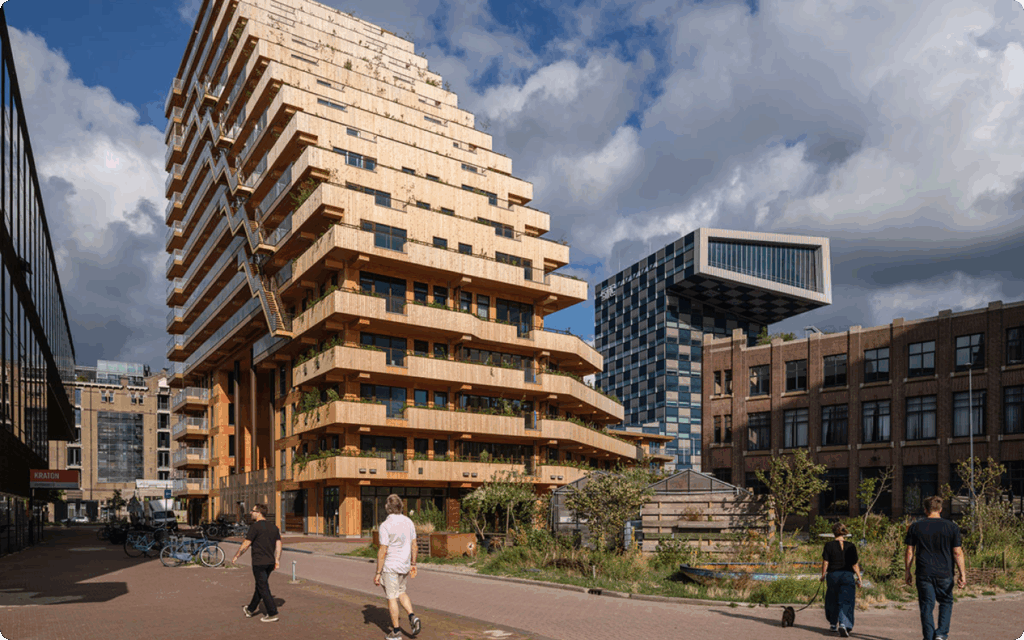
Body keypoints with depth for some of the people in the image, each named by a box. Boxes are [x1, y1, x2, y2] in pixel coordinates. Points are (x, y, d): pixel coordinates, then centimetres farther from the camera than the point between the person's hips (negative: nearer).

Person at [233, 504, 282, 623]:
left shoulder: (255, 527, -13)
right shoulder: (273, 527, 9)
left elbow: (245, 544, -11)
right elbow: (278, 544, 8)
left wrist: (236, 556, 2)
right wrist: (277, 560, 10)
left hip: (259, 563, -8)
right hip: (270, 562, 8)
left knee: (263, 588, -2)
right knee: (260, 585, 20)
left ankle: (272, 614, -3)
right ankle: (250, 610, 35)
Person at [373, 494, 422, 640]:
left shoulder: (385, 525, -19)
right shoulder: (408, 522, 0)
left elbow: (383, 551, -19)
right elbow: (413, 545, 7)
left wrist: (378, 573, -12)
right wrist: (413, 564, 17)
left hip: (390, 566, -6)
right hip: (404, 565, 6)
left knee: (392, 597, 6)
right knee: (401, 592, 24)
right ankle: (412, 617, 6)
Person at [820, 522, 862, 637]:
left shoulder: (829, 545, -4)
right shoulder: (851, 546, -3)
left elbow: (825, 562, -4)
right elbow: (855, 565, -3)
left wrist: (823, 575, 9)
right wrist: (858, 578, 8)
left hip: (833, 575, 1)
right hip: (847, 576, -1)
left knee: (832, 601, 17)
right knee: (846, 602, -2)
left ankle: (833, 624, 29)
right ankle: (843, 624, -21)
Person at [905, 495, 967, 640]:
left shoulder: (915, 527, 3)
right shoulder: (952, 527, 0)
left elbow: (910, 552, 3)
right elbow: (957, 553, -3)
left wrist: (908, 572, 11)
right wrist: (962, 574, 2)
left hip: (923, 574, 0)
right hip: (945, 574, 0)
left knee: (926, 606, 5)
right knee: (946, 602, 18)